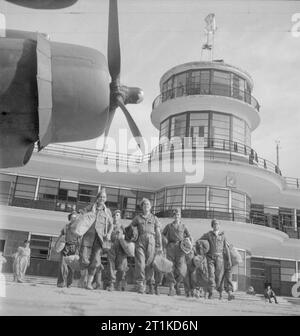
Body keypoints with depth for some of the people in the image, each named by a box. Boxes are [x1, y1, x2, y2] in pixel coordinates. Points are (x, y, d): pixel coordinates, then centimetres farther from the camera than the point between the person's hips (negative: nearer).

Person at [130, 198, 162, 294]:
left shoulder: (154, 218, 15)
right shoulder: (137, 218, 15)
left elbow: (158, 234, 11)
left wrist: (159, 246, 5)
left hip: (151, 242, 0)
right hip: (140, 242, 0)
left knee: (150, 265, -1)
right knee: (140, 264, -9)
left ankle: (151, 286, 9)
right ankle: (140, 286, -6)